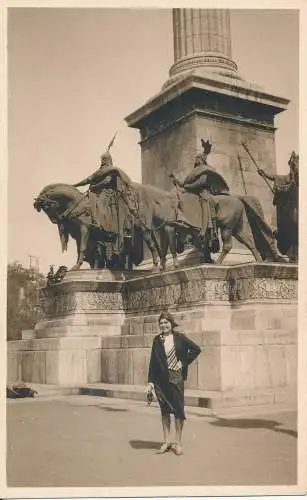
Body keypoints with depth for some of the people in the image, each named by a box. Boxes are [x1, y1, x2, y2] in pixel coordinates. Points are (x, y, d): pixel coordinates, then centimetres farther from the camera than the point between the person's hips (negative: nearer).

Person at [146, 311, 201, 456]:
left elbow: (196, 349, 4)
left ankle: (178, 443, 10)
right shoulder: (157, 340, 4)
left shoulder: (179, 338, 0)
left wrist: (184, 362, -4)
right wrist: (150, 382, -2)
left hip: (176, 378, -2)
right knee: (164, 410, 9)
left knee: (178, 410, 1)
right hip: (161, 380, 2)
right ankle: (166, 441, 18)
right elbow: (153, 361, 3)